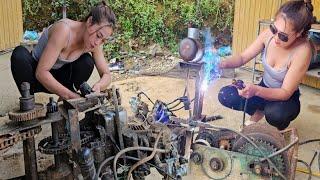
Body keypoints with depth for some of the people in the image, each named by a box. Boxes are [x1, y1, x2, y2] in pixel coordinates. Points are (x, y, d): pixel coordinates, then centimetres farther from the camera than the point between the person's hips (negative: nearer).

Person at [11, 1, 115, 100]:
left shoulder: (94, 43, -15)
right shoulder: (64, 30, -32)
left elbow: (106, 75, -10)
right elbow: (41, 72, -34)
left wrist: (98, 86, -33)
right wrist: (69, 95, -42)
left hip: (57, 77, 4)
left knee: (87, 61, -22)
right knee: (20, 54, -33)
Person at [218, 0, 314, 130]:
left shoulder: (302, 51, -30)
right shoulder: (269, 34, -18)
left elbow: (286, 93, -27)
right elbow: (243, 57, -8)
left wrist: (256, 90, -44)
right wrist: (223, 64, -29)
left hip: (285, 99, -4)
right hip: (263, 90, 4)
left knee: (274, 114, -38)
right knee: (225, 95, -17)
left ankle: (281, 129, 2)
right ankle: (259, 111, 11)